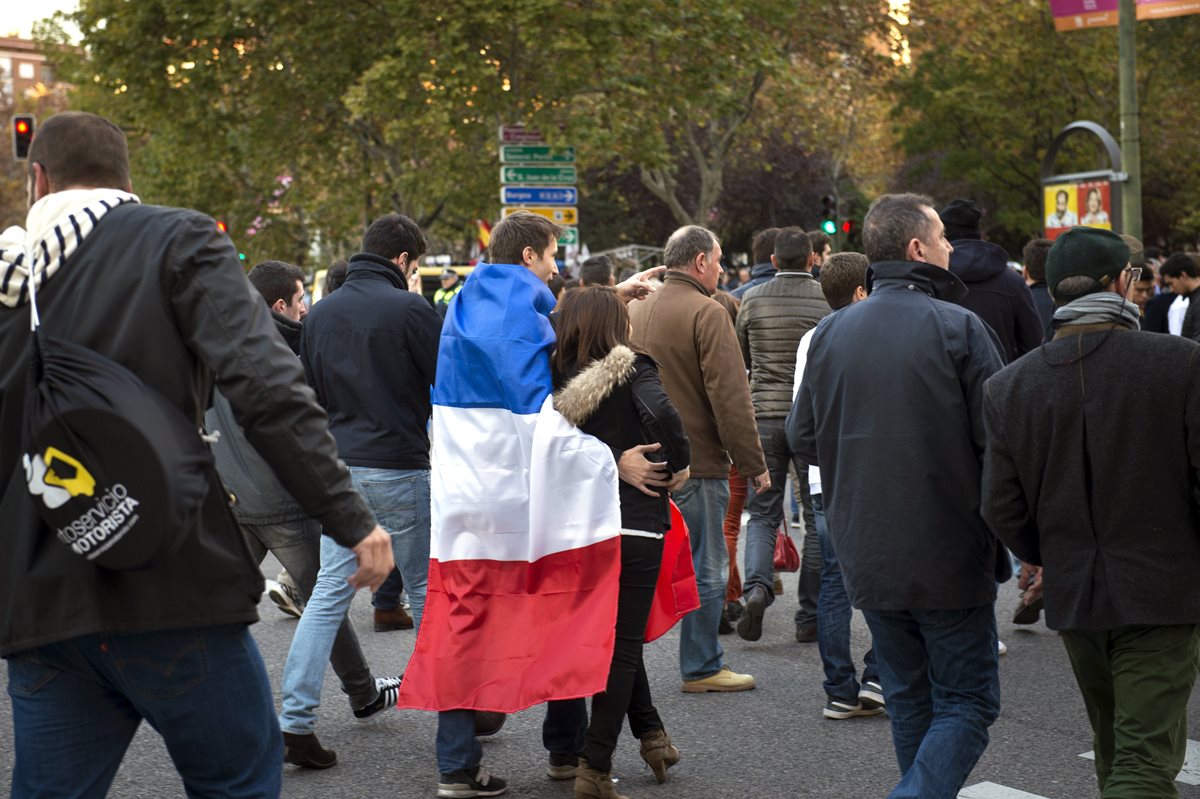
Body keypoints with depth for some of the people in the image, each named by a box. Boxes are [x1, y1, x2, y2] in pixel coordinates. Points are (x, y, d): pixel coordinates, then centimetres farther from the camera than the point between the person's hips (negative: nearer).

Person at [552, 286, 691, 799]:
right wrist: (679, 465, -11)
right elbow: (662, 414, -26)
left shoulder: (557, 381, 4)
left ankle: (650, 732, 30)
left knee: (617, 634, 23)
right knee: (623, 645, 3)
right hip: (634, 524, -4)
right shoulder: (633, 371, -8)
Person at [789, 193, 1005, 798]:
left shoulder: (831, 332, 4)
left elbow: (802, 437, 9)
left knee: (908, 697, 18)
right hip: (949, 555, -5)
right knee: (967, 702, 2)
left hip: (866, 556, 5)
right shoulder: (958, 328, -12)